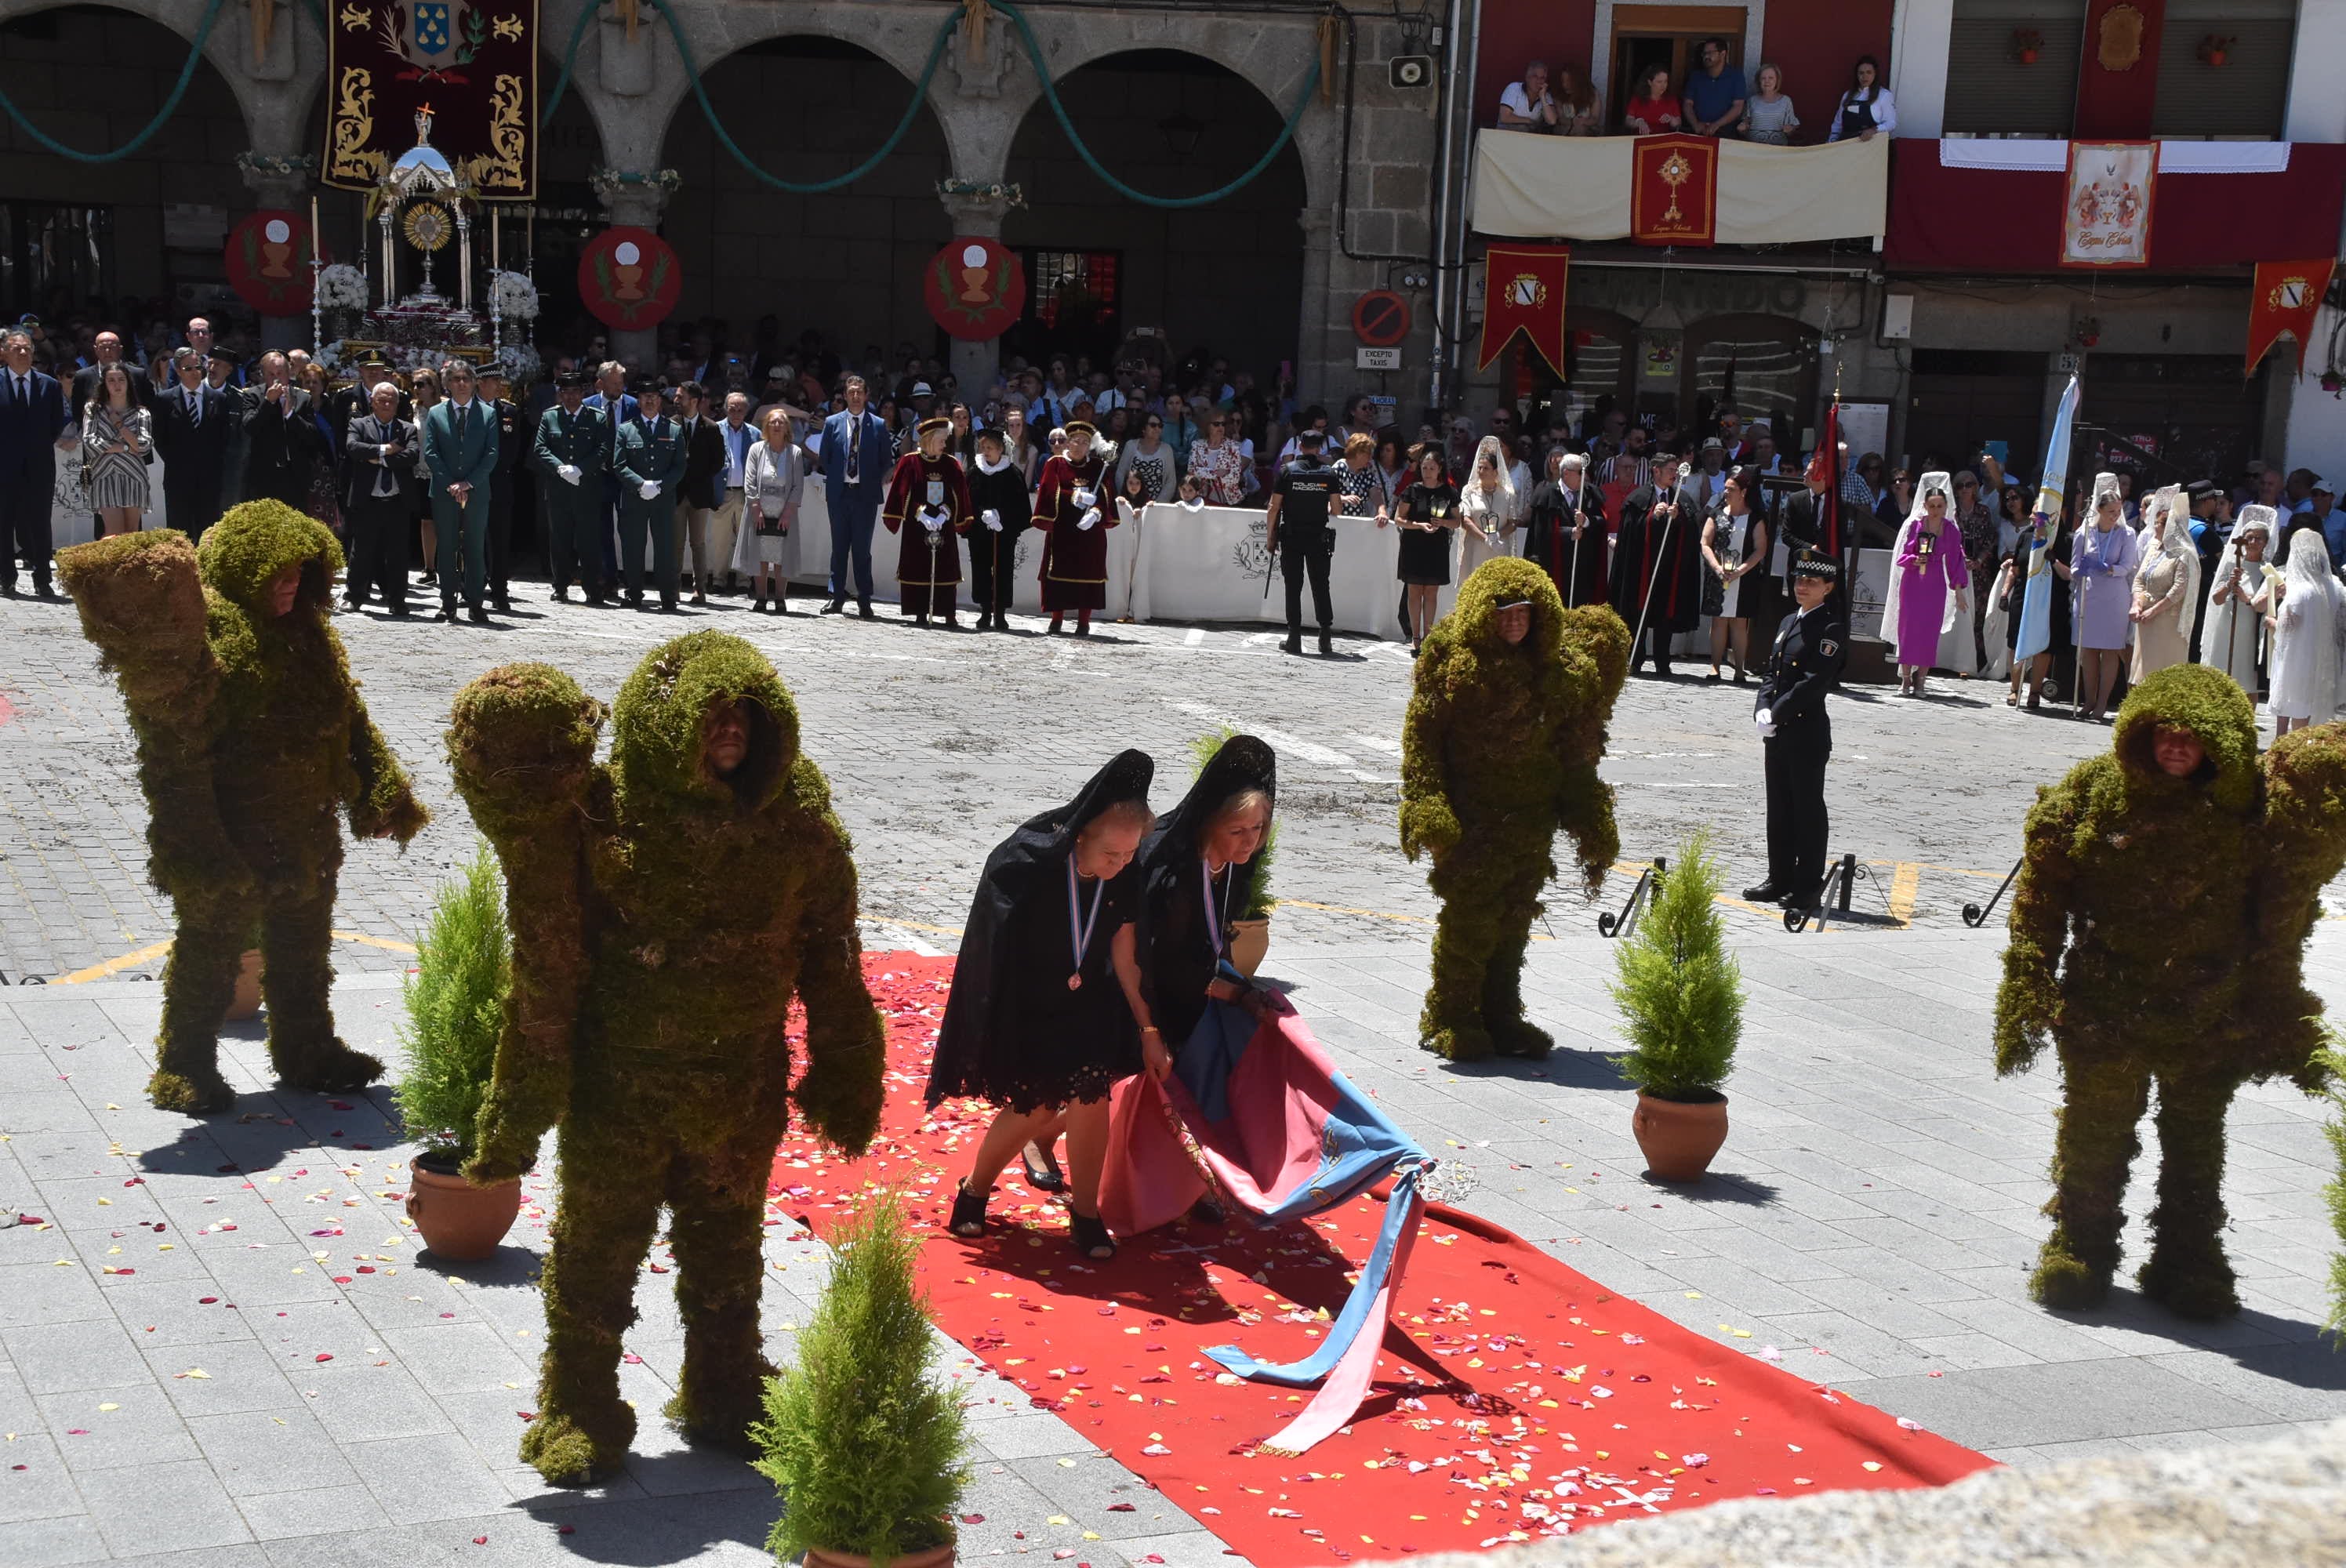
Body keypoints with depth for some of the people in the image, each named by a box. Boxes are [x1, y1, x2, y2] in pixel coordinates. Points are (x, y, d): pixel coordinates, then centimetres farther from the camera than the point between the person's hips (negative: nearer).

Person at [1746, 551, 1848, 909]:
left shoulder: (1831, 629, -10)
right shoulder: (1788, 622, 15)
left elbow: (1815, 682, -18)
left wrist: (1776, 714, -17)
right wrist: (1762, 709, -3)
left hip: (1809, 734, -8)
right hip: (1778, 733, 8)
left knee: (1808, 809, 0)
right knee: (1779, 808, 13)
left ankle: (1809, 886, 6)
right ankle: (1779, 881, 21)